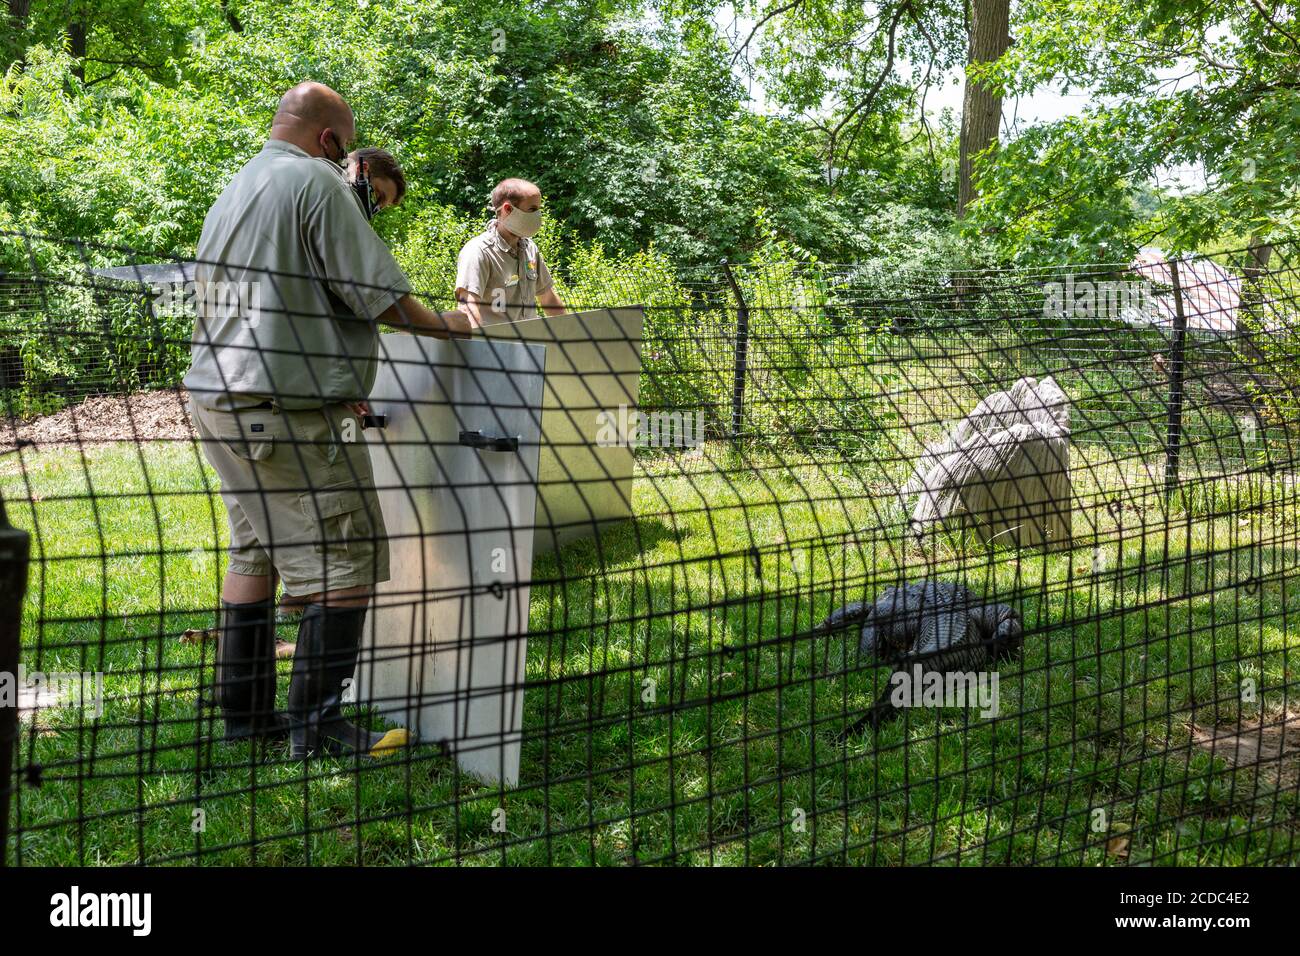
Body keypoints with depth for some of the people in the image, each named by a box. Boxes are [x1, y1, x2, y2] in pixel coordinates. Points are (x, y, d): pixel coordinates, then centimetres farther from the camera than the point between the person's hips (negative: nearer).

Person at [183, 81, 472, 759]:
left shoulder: (231, 193, 20)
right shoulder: (315, 180, -8)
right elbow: (376, 292, -11)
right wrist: (445, 324, 6)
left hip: (218, 397, 10)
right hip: (285, 410, -10)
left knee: (254, 551, 16)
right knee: (346, 561, -5)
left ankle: (244, 711, 21)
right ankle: (317, 726, -3)